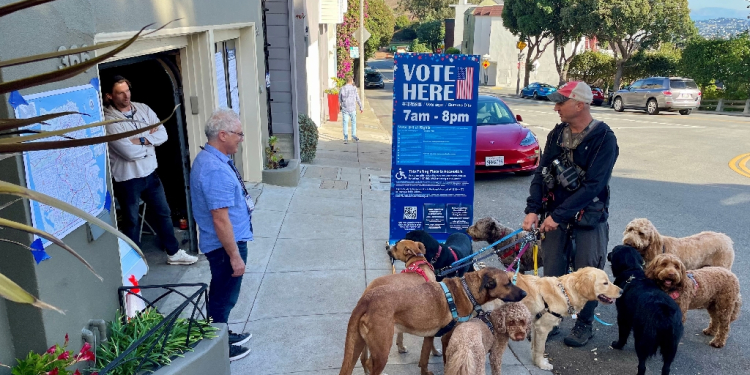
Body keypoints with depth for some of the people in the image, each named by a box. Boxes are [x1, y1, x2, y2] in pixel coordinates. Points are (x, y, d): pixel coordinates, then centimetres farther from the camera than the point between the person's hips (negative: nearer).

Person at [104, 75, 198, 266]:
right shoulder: (109, 119, -17)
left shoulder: (142, 108, 2)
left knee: (163, 213, 16)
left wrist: (141, 140, -19)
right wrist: (150, 140, -9)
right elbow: (129, 152, -24)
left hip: (150, 173, 6)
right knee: (131, 221, 10)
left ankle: (174, 253, 32)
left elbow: (162, 134, -4)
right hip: (127, 179, -6)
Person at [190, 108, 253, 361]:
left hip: (225, 242, 10)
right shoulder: (216, 170, -29)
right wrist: (235, 256, -23)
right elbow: (220, 219, -29)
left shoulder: (209, 158, 5)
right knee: (224, 297, 8)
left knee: (221, 295, 24)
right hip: (225, 245, -10)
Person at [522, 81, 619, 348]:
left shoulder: (604, 138, -14)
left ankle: (584, 325, 26)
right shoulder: (557, 134, 4)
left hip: (589, 218, -4)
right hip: (555, 216, 5)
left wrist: (559, 215, -22)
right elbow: (541, 173, 2)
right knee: (552, 273, 8)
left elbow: (593, 185, -20)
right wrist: (533, 210, -10)